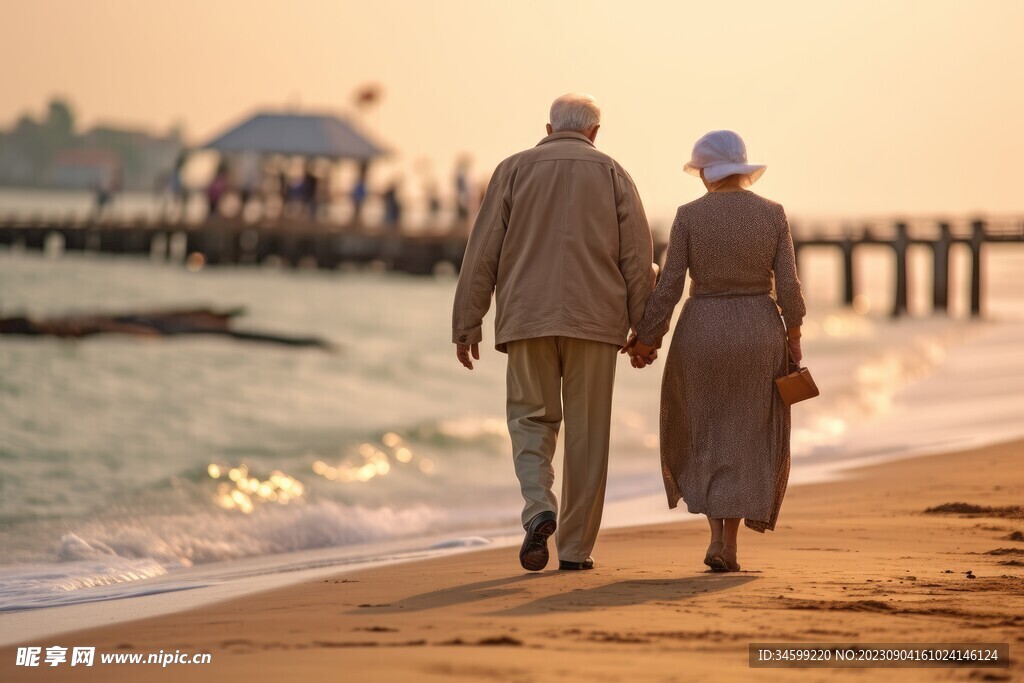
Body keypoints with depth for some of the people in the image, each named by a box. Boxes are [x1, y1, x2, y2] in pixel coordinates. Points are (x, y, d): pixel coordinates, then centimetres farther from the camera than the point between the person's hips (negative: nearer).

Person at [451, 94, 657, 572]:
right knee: (586, 433, 7)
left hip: (528, 318, 0)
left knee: (532, 421, 10)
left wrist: (467, 325, 5)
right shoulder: (611, 174, 7)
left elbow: (483, 251, 2)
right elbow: (637, 257, 1)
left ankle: (539, 509, -16)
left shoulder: (514, 170, 7)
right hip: (594, 319, 0)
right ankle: (575, 547, 8)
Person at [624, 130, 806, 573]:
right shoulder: (772, 214, -4)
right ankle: (727, 545, 3)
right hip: (757, 334, 1)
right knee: (745, 439, 10)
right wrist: (793, 332, 7)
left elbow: (669, 286, -7)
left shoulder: (689, 216, -6)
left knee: (703, 434, 17)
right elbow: (787, 285, -6)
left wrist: (646, 338, 1)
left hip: (702, 334, -1)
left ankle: (718, 531, 5)